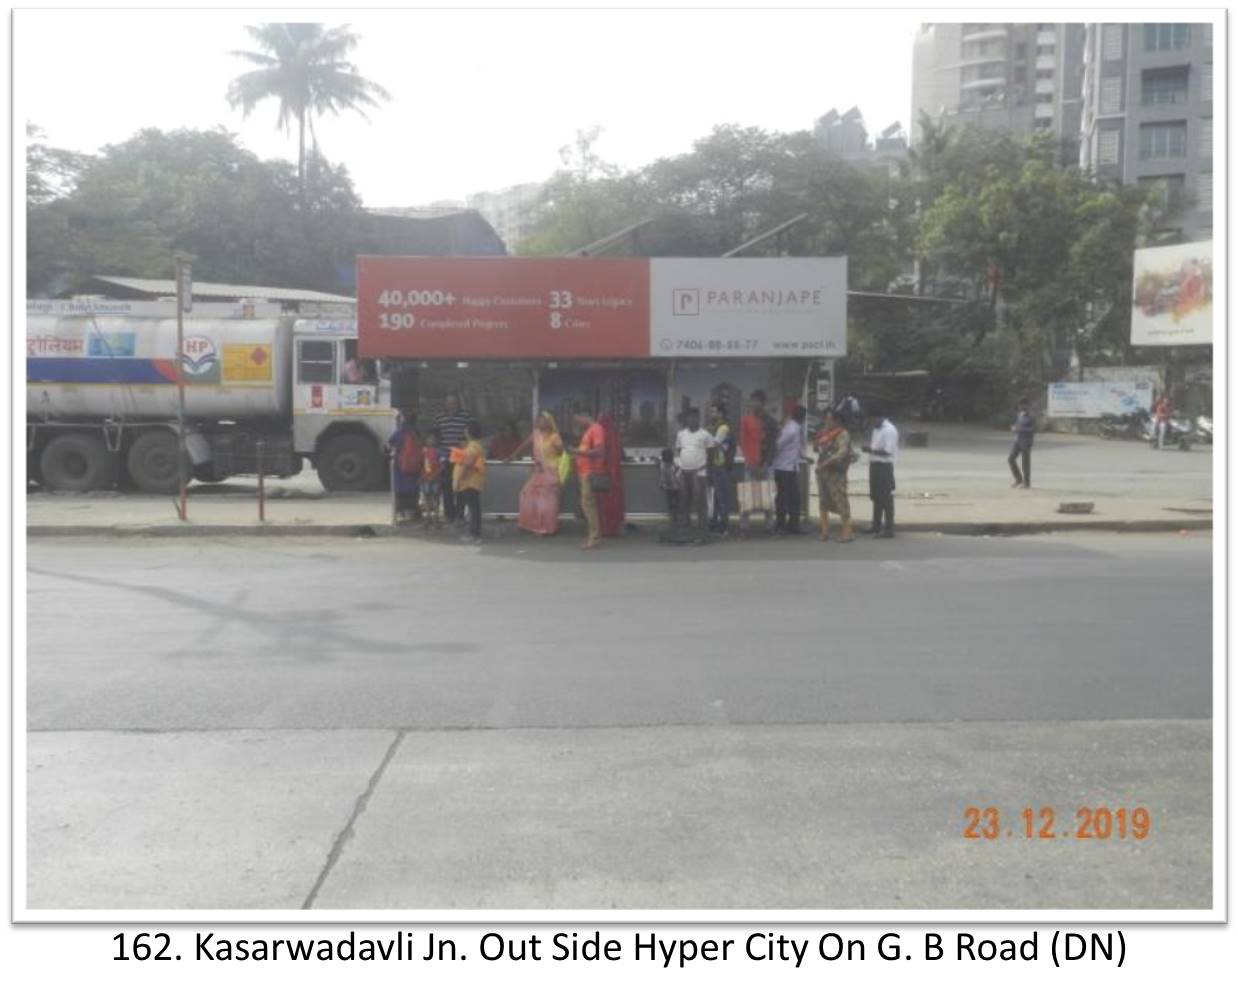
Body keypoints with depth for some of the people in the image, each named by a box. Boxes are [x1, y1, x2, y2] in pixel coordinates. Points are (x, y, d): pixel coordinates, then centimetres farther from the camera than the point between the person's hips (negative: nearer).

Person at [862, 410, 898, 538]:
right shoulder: (877, 429, 14)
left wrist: (871, 450, -21)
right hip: (875, 465, 10)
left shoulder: (889, 430, -16)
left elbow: (888, 452, -21)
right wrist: (869, 448, 1)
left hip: (884, 467, -10)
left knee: (886, 498, -5)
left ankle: (889, 530, -1)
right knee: (876, 496, 18)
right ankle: (876, 526, 30)